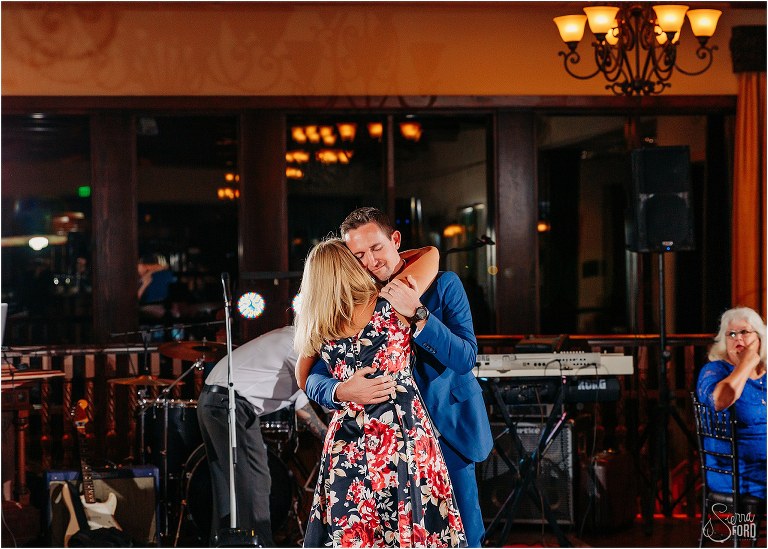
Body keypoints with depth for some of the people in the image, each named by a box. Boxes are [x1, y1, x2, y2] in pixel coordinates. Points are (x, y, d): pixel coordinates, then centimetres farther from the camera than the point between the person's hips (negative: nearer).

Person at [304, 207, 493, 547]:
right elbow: (314, 380, -10)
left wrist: (418, 316, -32)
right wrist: (342, 391, -33)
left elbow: (465, 358, -20)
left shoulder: (444, 285, -10)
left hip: (449, 430, -1)